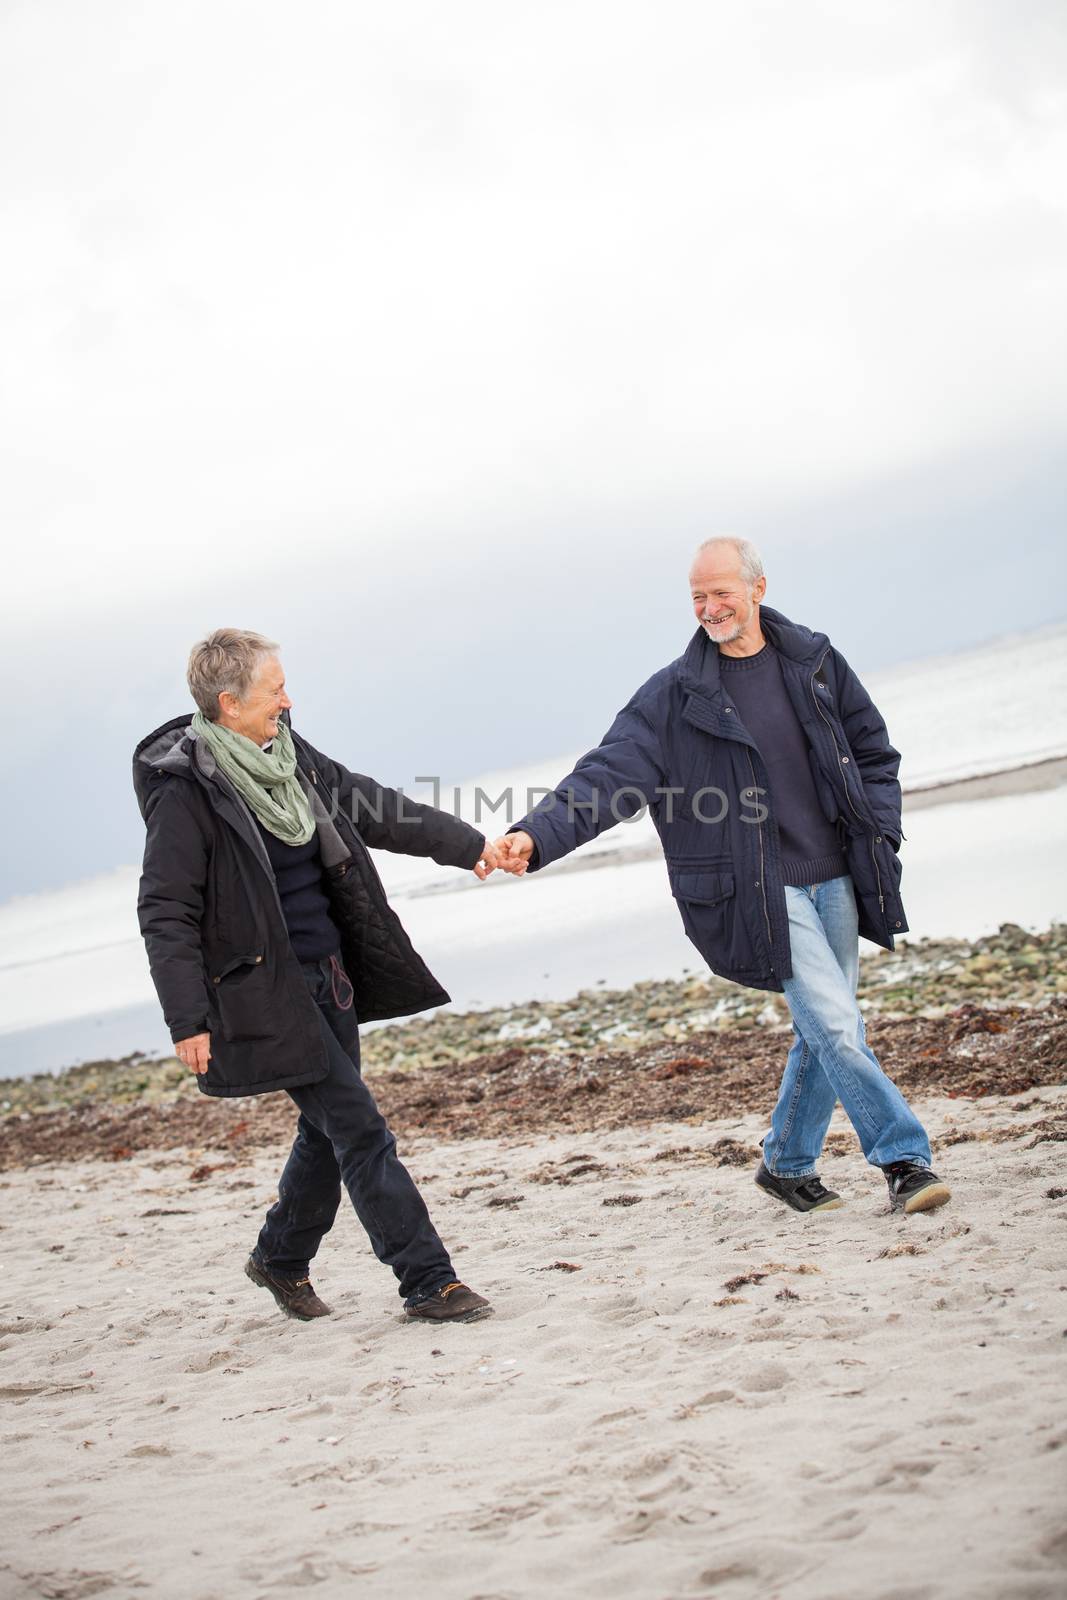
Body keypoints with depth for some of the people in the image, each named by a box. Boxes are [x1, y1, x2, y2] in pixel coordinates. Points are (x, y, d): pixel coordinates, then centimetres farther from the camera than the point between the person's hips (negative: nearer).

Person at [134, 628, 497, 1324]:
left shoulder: (288, 755, 6)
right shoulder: (186, 790, -16)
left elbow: (372, 807, 17)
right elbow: (165, 914, -15)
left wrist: (467, 843, 17)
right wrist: (188, 1021, -18)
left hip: (331, 976, 8)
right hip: (265, 991, -8)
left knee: (330, 1126, 17)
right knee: (359, 1130, -7)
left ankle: (282, 1259, 37)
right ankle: (430, 1282, 0)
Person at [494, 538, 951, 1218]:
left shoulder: (816, 662, 6)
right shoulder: (675, 695, -3)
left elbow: (875, 753, 15)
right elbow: (608, 777, -8)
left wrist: (879, 835, 3)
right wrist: (536, 836, -21)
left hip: (836, 879, 4)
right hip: (763, 889, -4)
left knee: (826, 1032, 9)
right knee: (836, 1025, -14)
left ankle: (789, 1164, 27)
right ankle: (905, 1157, -3)